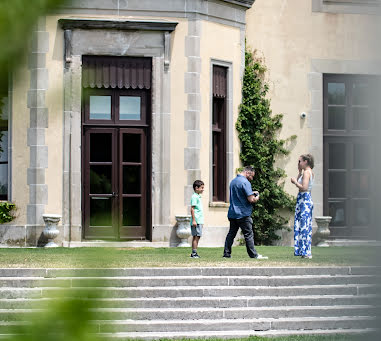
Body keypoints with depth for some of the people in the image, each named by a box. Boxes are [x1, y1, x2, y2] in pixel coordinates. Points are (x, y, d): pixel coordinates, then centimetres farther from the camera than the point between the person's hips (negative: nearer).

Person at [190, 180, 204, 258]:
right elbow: (192, 209, -16)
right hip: (196, 221, -9)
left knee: (197, 237, 9)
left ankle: (194, 253, 11)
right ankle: (194, 253, -8)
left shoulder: (198, 197, 19)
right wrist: (194, 220, -21)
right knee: (196, 236, -9)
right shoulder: (194, 197, -10)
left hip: (199, 221, 9)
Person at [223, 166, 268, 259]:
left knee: (231, 233, 10)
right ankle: (253, 255, -2)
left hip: (232, 213, 8)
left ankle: (226, 253, 10)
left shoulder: (233, 181, 14)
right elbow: (251, 200, -19)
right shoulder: (245, 182, -14)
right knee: (249, 235, -3)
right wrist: (256, 198, 2)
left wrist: (251, 193, 19)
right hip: (243, 214, -8)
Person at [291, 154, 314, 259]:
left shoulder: (307, 172, -13)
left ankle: (306, 252, -8)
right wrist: (300, 172, 18)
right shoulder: (309, 172, 16)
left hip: (305, 201, -10)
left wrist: (295, 182, -10)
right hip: (304, 201, 10)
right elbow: (299, 184, 25)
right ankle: (302, 250, 15)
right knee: (299, 225, 12)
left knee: (304, 226, -8)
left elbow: (304, 187, -23)